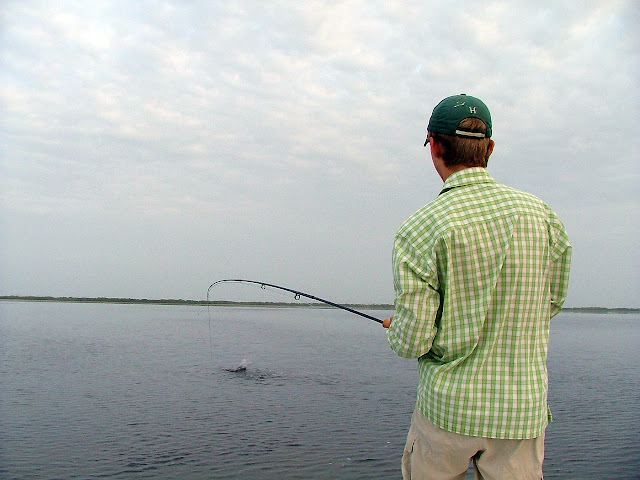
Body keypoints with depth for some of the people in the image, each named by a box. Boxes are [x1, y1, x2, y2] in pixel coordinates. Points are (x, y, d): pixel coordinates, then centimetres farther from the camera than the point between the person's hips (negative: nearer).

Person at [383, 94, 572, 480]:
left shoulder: (421, 230, -15)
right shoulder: (543, 215, -3)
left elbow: (412, 341, -15)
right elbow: (552, 302, 10)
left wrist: (395, 330, 8)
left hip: (447, 407, -2)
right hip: (523, 411, 3)